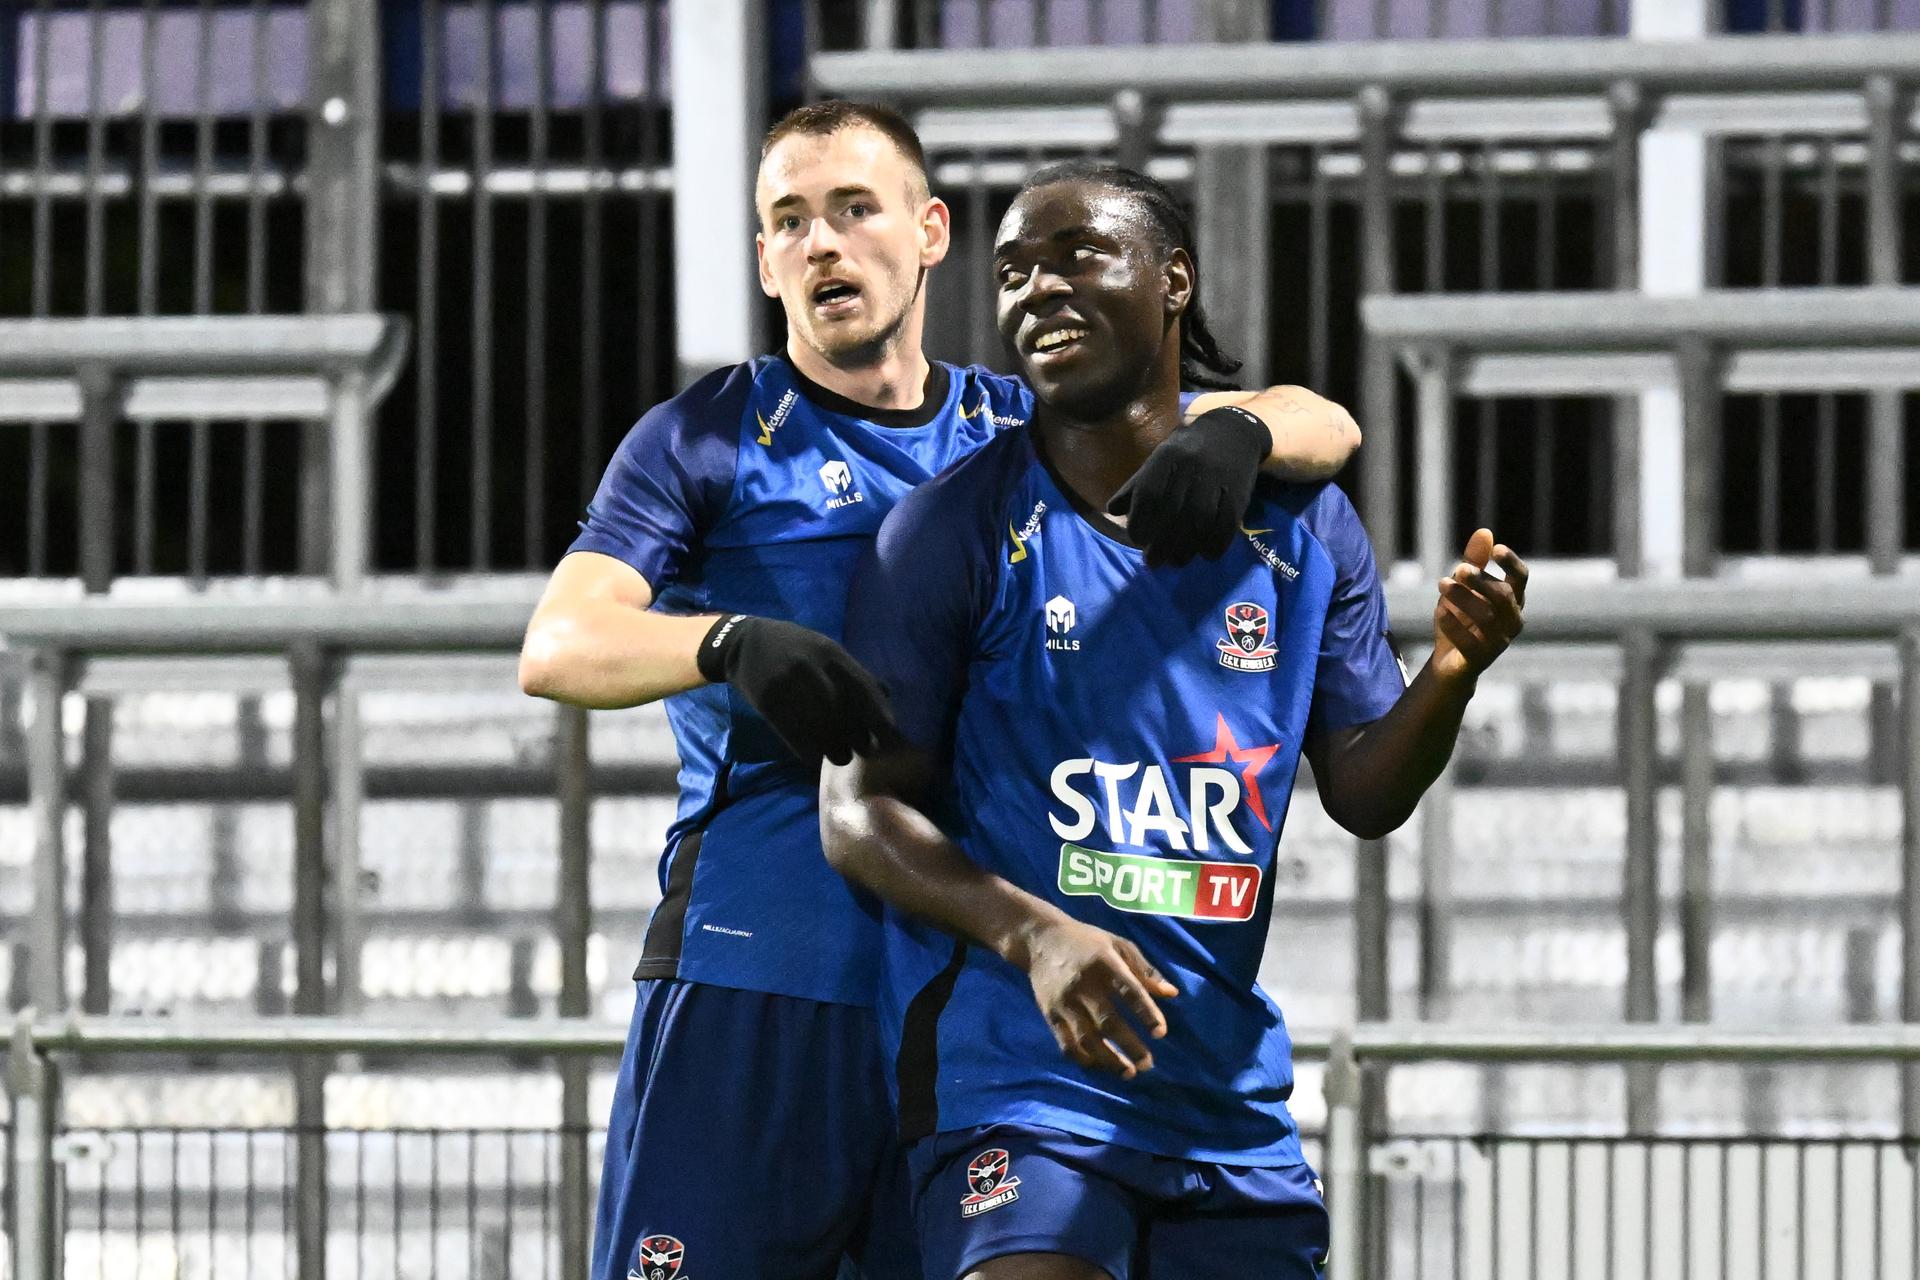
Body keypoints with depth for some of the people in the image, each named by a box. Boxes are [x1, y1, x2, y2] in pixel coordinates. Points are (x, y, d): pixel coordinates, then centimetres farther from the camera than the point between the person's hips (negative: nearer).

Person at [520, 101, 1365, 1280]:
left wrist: (1238, 432, -12)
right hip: (747, 992, -3)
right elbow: (557, 648, -8)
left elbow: (1324, 429, 13)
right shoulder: (706, 441, 7)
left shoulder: (1024, 432, 15)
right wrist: (734, 644, -28)